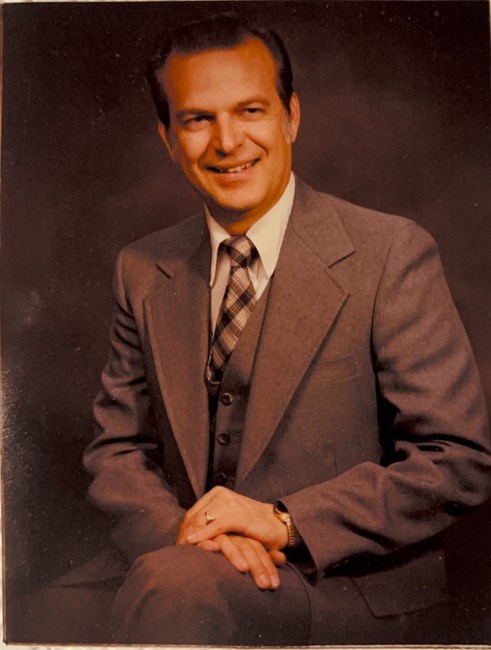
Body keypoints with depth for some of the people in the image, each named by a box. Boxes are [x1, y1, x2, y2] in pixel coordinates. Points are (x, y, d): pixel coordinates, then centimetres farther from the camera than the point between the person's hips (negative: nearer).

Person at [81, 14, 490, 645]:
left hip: (356, 588, -4)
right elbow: (117, 446, 7)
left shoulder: (393, 255, -9)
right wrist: (185, 528, -13)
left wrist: (284, 521, -18)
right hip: (191, 568, 5)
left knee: (177, 588, -31)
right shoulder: (142, 272, 4)